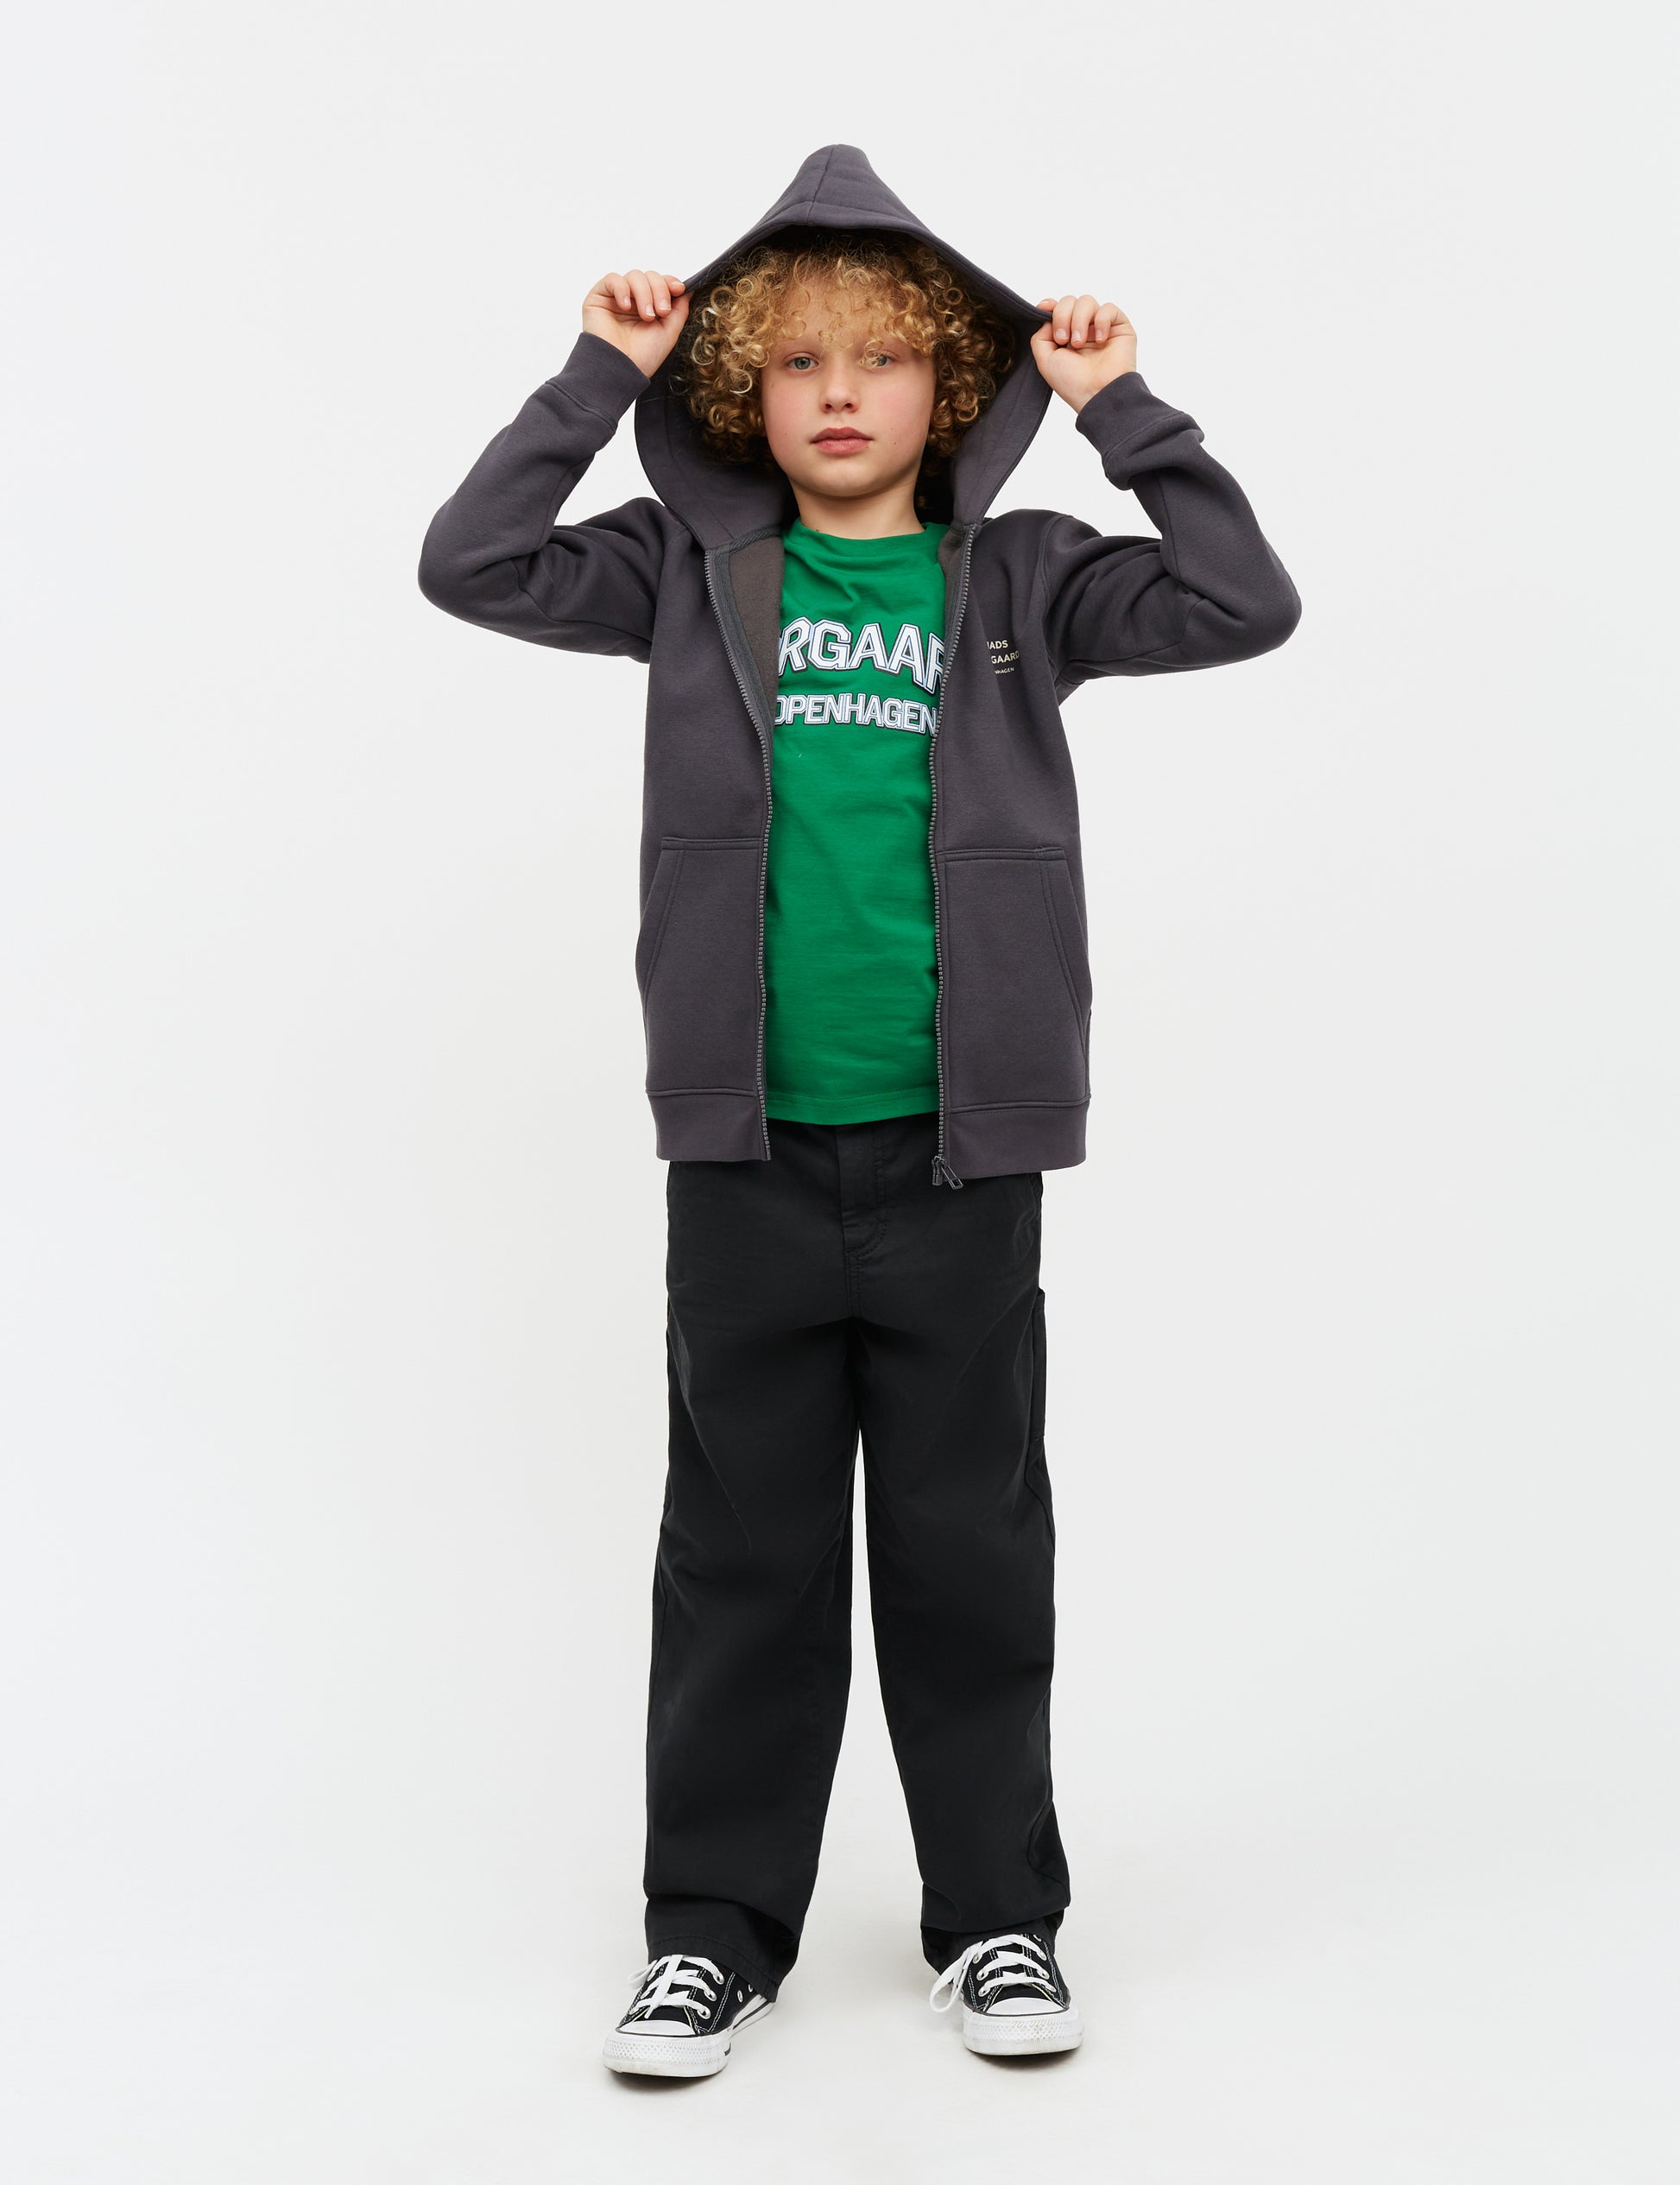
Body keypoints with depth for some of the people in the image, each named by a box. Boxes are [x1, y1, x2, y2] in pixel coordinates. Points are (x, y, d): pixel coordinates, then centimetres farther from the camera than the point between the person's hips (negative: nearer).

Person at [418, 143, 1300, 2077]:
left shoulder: (1019, 576, 5)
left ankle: (997, 1916, 24)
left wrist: (1124, 411, -5)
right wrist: (601, 376, -3)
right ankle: (715, 1923, 22)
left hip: (956, 1147, 0)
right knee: (743, 1543, 9)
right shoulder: (693, 570, 6)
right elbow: (468, 565, -1)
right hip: (745, 1145, 0)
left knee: (971, 1539, 9)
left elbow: (1246, 607, -2)